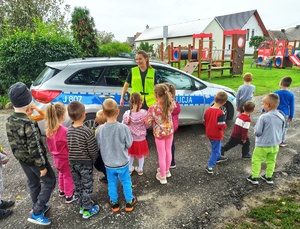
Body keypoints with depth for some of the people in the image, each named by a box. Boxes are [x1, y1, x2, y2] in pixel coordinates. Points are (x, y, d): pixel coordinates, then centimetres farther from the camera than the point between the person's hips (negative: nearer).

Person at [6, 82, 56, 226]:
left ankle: (38, 207, 41)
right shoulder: (29, 124, -29)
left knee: (33, 183, 24)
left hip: (21, 158, 8)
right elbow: (35, 148, -26)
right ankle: (36, 213, 12)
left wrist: (19, 155, 21)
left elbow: (12, 142, 8)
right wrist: (42, 166, -17)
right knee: (49, 181, 9)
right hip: (33, 159, -8)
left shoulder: (9, 121, -4)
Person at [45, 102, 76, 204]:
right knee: (68, 177, 13)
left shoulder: (49, 129, -8)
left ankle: (62, 191, 47)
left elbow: (49, 144, 5)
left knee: (61, 174, 29)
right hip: (65, 158, -7)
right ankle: (69, 196, 28)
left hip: (56, 158, 7)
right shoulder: (65, 131, -31)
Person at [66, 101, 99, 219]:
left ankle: (81, 206, 36)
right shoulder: (87, 131, -23)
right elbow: (93, 151, -18)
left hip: (72, 162, 5)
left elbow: (69, 147, 1)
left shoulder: (68, 131, -6)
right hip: (85, 163, -5)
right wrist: (93, 160, 0)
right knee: (87, 186, 10)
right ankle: (87, 210, 23)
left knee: (78, 185, 20)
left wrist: (74, 158, 13)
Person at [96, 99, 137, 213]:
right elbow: (129, 144, -12)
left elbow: (98, 145, -5)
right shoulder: (123, 127, -22)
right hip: (123, 162, -1)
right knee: (126, 182, 19)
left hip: (108, 164, 2)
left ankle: (114, 203, 38)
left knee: (112, 183, 22)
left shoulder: (100, 129, -17)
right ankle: (129, 202, 35)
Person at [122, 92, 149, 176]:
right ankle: (140, 169, 40)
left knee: (131, 154, 24)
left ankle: (130, 169, 41)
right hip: (141, 139, -1)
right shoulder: (144, 113, -23)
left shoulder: (127, 114, -21)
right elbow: (147, 125, -10)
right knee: (141, 155, 22)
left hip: (130, 139, 1)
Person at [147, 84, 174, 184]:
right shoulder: (170, 105, -14)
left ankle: (162, 177, 27)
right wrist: (168, 96, 6)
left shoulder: (152, 108, -26)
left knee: (162, 155, 10)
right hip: (169, 131, 4)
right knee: (168, 151, 22)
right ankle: (166, 171, 44)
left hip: (159, 133, -4)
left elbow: (148, 123, -16)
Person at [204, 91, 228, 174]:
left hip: (209, 133, 7)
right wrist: (225, 125, -4)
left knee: (216, 147, 30)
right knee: (215, 150, 7)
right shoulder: (220, 113, -26)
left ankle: (218, 157, 52)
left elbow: (204, 122, 3)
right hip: (217, 135, -7)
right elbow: (222, 126, -25)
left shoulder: (208, 110, -6)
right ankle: (209, 166, 8)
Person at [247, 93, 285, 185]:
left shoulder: (263, 117, -23)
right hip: (275, 145, 6)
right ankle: (268, 177, 34)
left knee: (256, 160, 10)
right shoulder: (281, 117, -4)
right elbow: (282, 131, 7)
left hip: (262, 145, -6)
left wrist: (255, 129, 0)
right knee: (271, 161, 20)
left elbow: (257, 132, -20)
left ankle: (254, 177, 18)